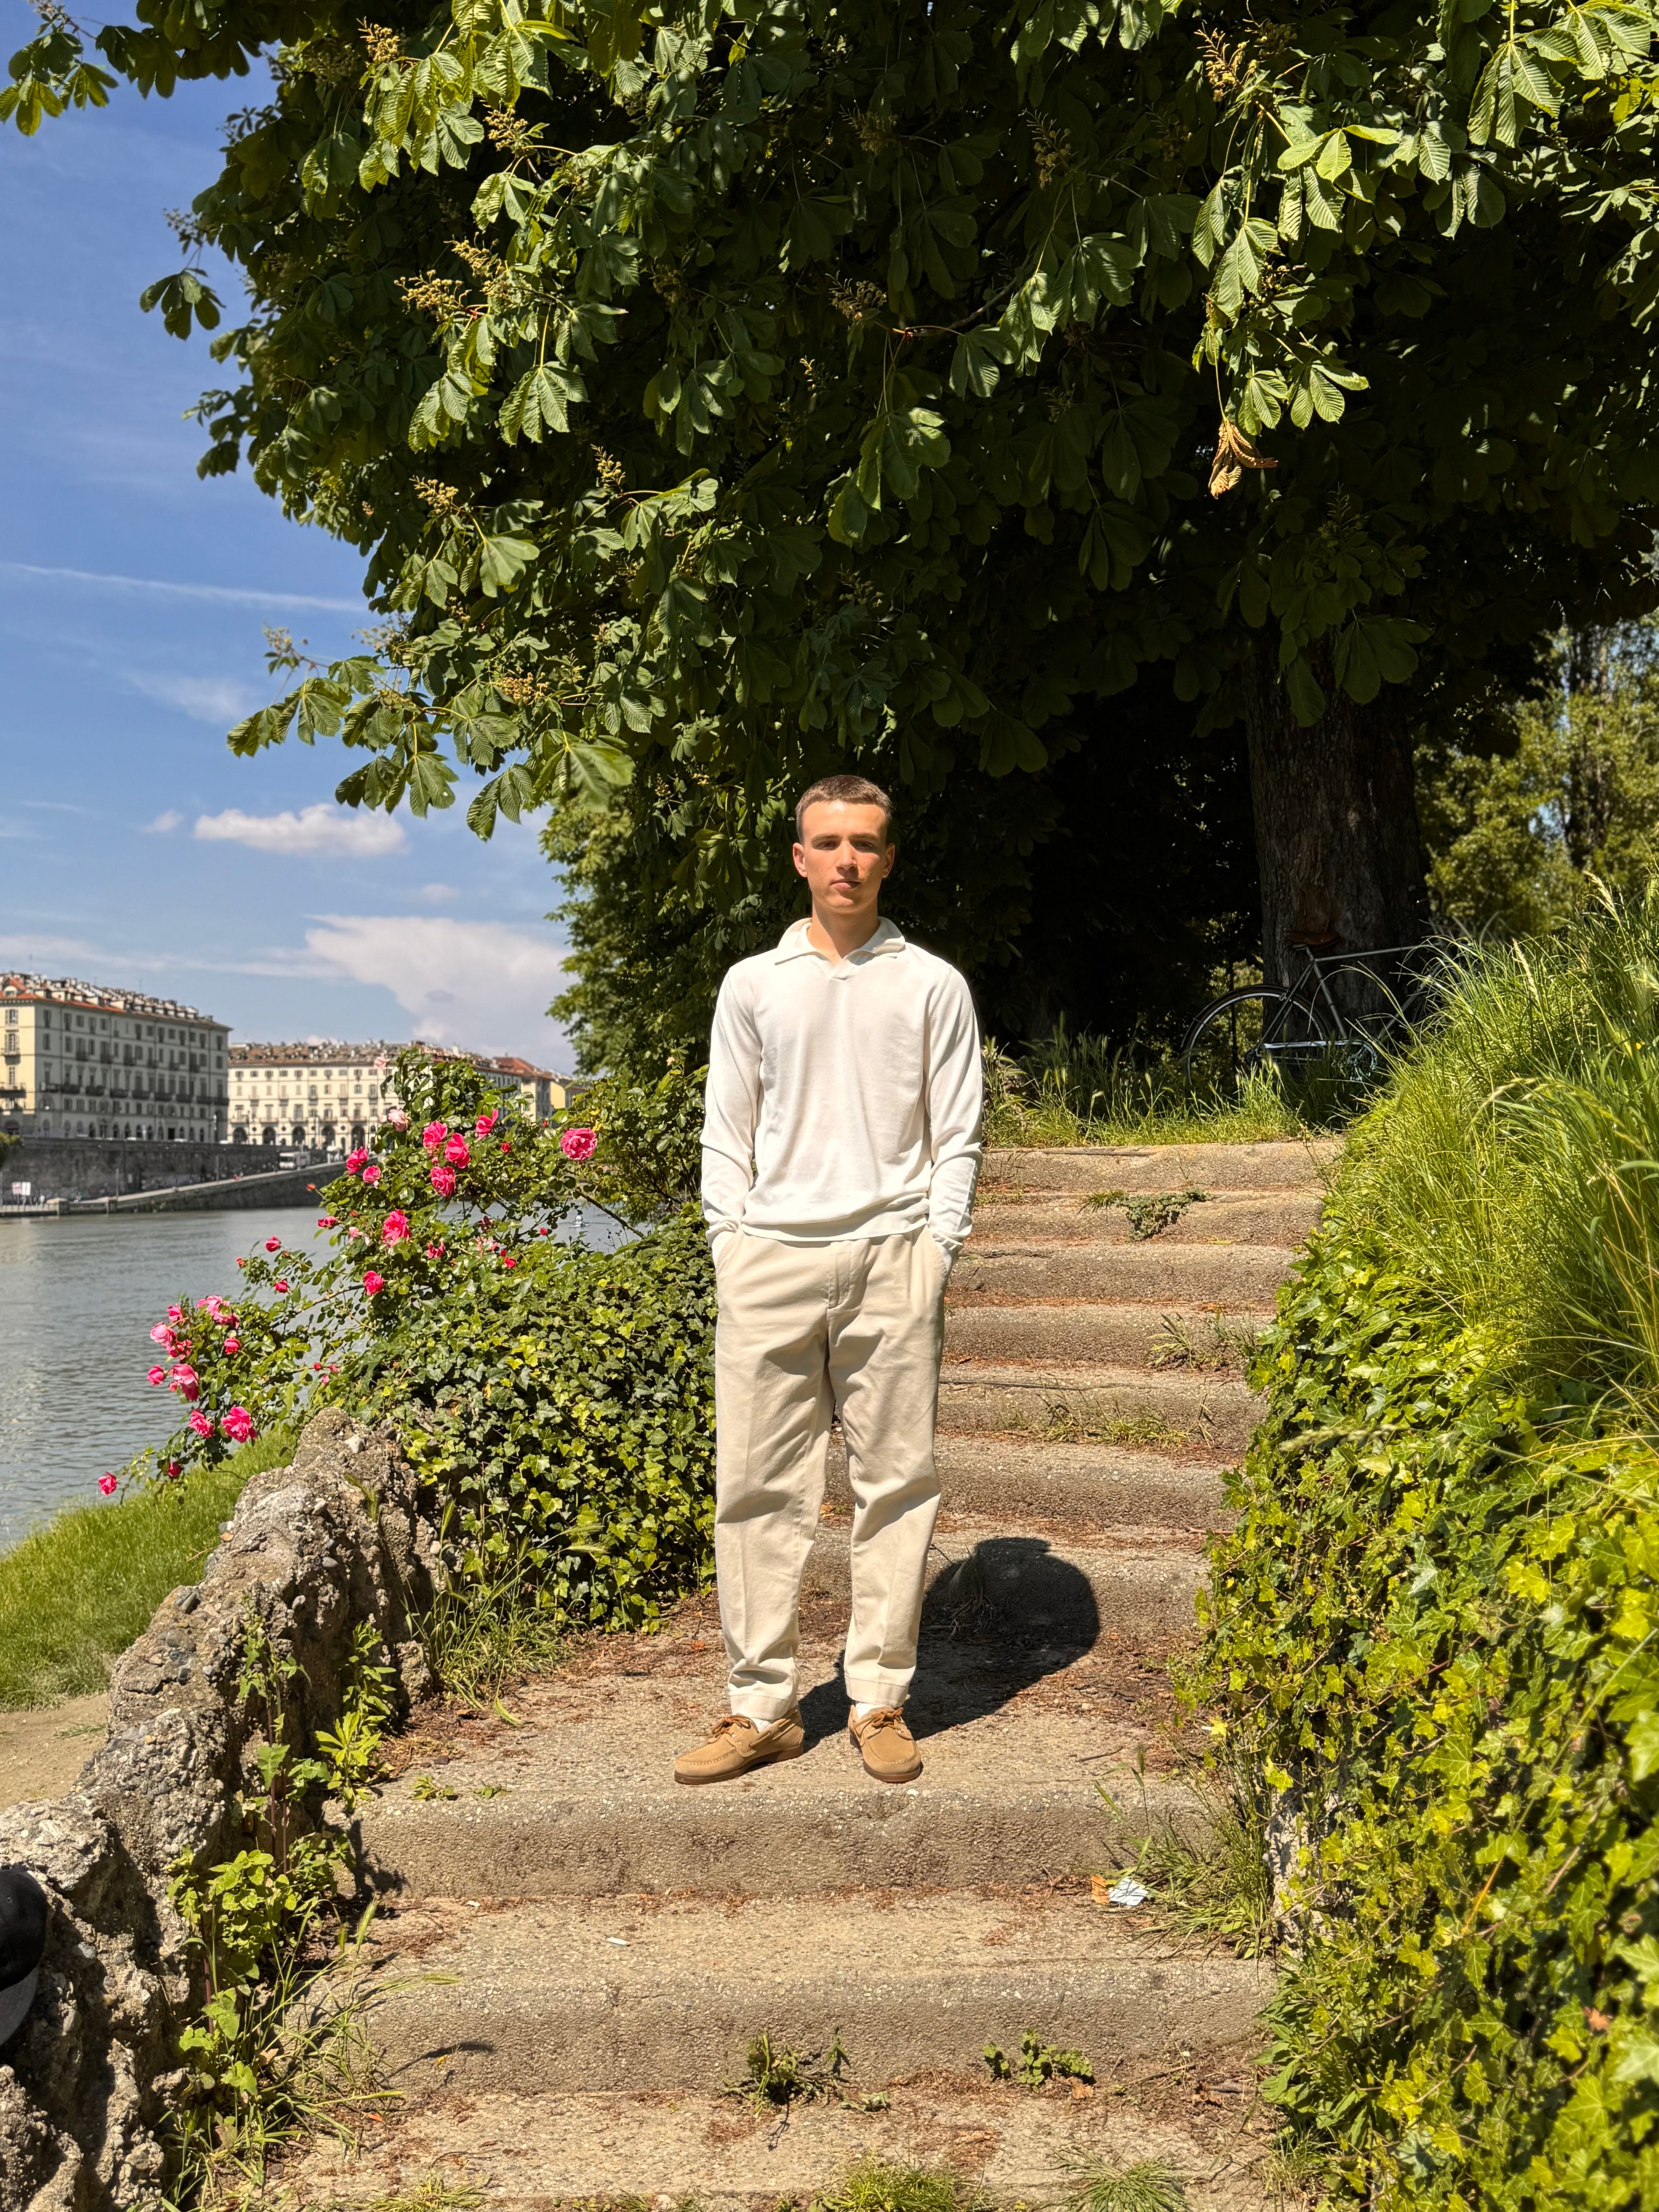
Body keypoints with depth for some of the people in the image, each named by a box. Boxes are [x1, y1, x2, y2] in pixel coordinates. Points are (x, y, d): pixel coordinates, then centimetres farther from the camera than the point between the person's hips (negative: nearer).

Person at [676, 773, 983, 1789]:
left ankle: (882, 1700, 13)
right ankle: (764, 1706, 9)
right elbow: (726, 1136, 12)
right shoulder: (752, 985, 13)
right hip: (771, 1256, 1)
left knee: (897, 1483, 2)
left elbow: (957, 1137, 7)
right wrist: (731, 1246, 1)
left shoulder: (933, 985, 9)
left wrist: (934, 1252, -3)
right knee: (759, 1485, 0)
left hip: (892, 1254, -1)